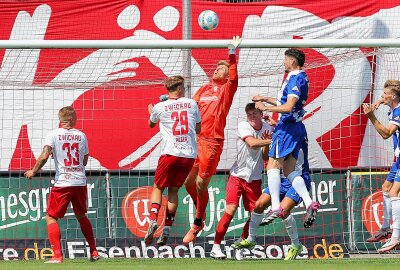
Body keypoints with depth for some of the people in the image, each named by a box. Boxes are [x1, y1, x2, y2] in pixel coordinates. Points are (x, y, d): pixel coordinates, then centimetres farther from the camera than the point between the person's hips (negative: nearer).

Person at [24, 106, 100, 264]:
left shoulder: (54, 134, -3)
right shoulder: (81, 135, 7)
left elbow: (44, 156, -14)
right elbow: (85, 161, 14)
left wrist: (33, 171, 0)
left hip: (62, 183, -4)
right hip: (80, 182, 4)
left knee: (51, 217, 4)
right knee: (81, 216, 23)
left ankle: (57, 255, -10)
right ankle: (94, 252, 24)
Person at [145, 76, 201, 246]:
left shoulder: (160, 107, 1)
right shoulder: (192, 104, 6)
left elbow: (151, 124, 24)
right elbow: (198, 129, 18)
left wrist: (150, 111, 45)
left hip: (170, 153, -2)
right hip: (190, 154, 2)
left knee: (158, 187, 11)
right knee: (173, 189, 12)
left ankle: (153, 221, -11)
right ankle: (166, 230, 7)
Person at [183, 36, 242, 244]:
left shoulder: (227, 89, 2)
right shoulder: (204, 89, 17)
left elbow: (233, 78, -17)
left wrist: (232, 54, -26)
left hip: (212, 142, -6)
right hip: (196, 139, 6)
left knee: (201, 183, -5)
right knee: (188, 181, 7)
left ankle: (197, 223, 10)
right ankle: (200, 213, 30)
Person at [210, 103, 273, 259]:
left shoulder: (268, 130, 2)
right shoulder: (243, 126, -11)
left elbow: (266, 157, 1)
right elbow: (252, 143, -29)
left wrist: (266, 144, -17)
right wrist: (272, 141, -33)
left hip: (255, 179, 4)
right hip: (237, 175, -4)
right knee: (230, 210, -15)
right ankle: (216, 247, -12)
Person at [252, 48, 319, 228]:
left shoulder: (295, 79, -15)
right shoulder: (301, 78, 17)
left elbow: (288, 107, -23)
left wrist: (265, 108, -16)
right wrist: (265, 99, 29)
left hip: (288, 127, -10)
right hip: (296, 127, 10)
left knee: (273, 166, -9)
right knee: (289, 171, 9)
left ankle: (275, 208, -15)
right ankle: (309, 203, -4)